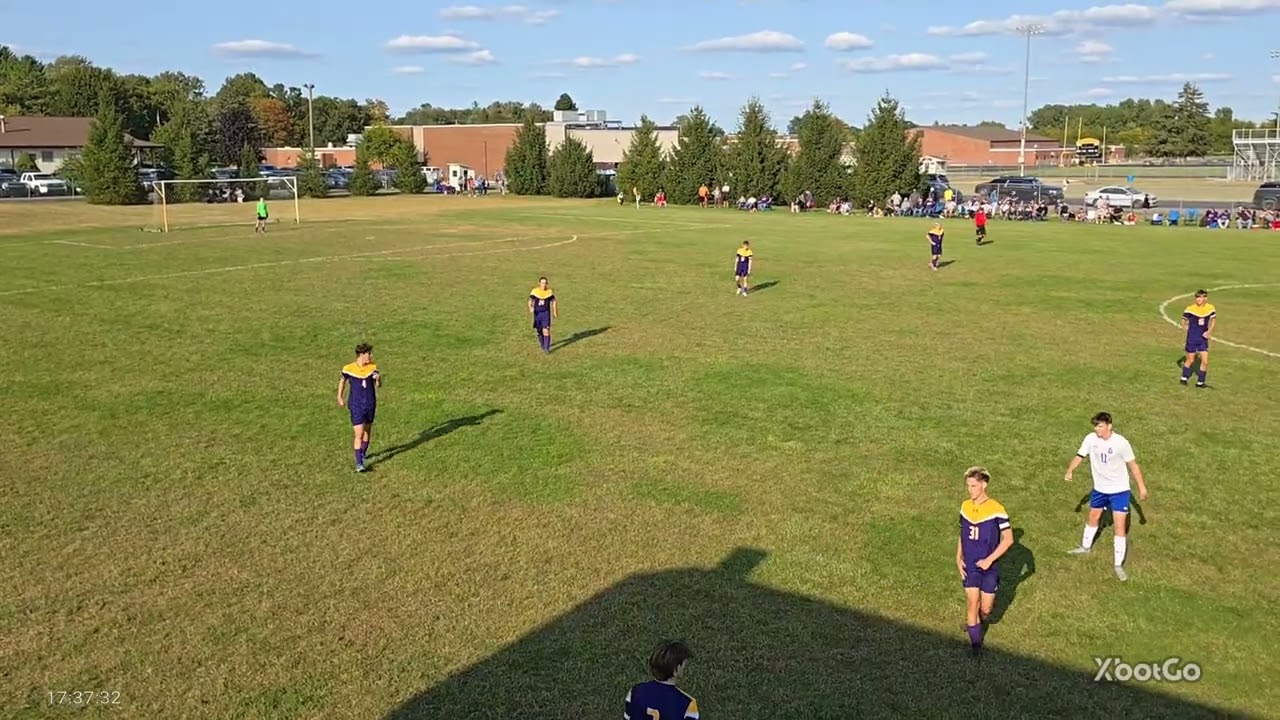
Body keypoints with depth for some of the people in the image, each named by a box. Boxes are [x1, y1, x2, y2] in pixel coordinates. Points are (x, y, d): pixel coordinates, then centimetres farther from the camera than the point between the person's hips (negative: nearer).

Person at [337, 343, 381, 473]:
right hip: (356, 406, -3)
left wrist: (378, 379, -24)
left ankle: (362, 455, 37)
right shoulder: (348, 368, -9)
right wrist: (340, 397, 15)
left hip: (370, 405, 4)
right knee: (359, 435, -10)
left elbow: (379, 385, -2)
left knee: (367, 432, 16)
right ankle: (359, 464, -9)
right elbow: (342, 381, 11)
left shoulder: (373, 367, -3)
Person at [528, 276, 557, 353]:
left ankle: (547, 348, -9)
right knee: (539, 331, 14)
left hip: (546, 313, -2)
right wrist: (530, 308, -24)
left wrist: (555, 312, 10)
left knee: (546, 331, -13)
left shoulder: (550, 291, -4)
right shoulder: (534, 291, -6)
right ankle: (542, 343, 40)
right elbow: (530, 301, -4)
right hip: (537, 313, 2)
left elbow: (553, 301, 7)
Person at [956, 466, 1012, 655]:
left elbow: (1008, 539, -12)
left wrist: (989, 560, -15)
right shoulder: (965, 506, 0)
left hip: (989, 567, -3)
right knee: (972, 604, -3)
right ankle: (975, 645, 9)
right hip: (969, 566, 3)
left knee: (985, 609, 5)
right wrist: (958, 558, 1)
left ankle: (976, 621, 39)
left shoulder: (996, 509, -15)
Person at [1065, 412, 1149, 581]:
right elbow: (1080, 456, -10)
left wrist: (1142, 486, -8)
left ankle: (1119, 565, 6)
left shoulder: (1120, 442, -21)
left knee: (1120, 527, -6)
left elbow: (1132, 464, -11)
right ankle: (1086, 546, 48)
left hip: (1119, 490, -4)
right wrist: (1070, 471, -29)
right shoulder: (1091, 439, -12)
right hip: (1099, 488, 4)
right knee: (1093, 518, 24)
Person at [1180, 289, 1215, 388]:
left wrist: (1209, 332, -1)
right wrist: (1188, 331, -7)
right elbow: (1184, 322, 1)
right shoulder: (1190, 309, -13)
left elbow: (1213, 320, 11)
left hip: (1203, 339, 3)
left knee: (1205, 361, -1)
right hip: (1192, 339, -2)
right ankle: (1184, 378, 30)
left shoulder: (1210, 308, -4)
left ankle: (1200, 382, 13)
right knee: (1190, 360, 8)